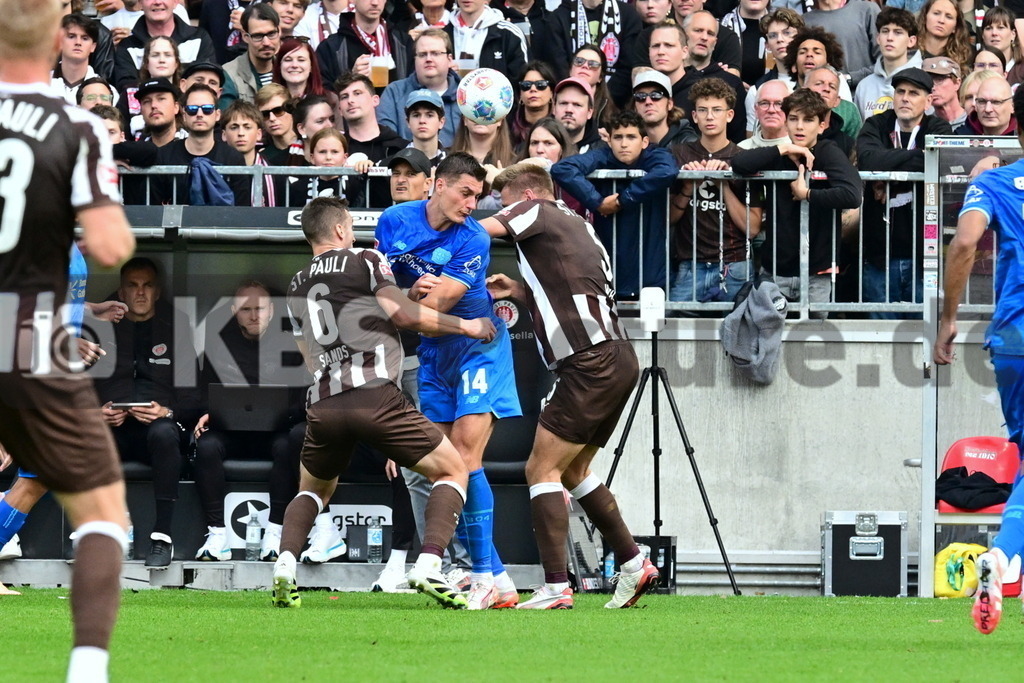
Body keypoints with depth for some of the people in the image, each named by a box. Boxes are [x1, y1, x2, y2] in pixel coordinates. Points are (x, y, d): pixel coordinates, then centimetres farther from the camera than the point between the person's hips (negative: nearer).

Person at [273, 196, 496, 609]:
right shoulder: (365, 261, 5)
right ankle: (428, 566, -14)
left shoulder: (296, 288, 22)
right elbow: (404, 314, -4)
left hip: (322, 403, 5)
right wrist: (465, 326, 6)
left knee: (313, 491, 29)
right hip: (375, 396, -5)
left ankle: (285, 564, 2)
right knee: (452, 471, 6)